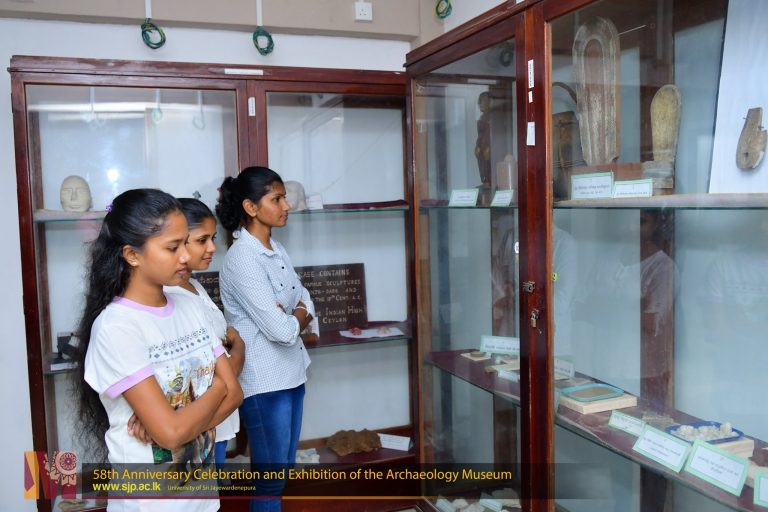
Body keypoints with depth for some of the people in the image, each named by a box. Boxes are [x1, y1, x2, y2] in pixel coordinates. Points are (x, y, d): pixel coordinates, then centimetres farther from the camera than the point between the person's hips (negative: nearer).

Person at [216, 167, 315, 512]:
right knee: (269, 480, 7)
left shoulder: (277, 250, 8)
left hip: (291, 373, 8)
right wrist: (297, 317, -4)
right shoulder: (242, 259, -20)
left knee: (283, 472, 20)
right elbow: (280, 330, -24)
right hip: (264, 382, -8)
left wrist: (291, 316, -11)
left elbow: (307, 306, 9)